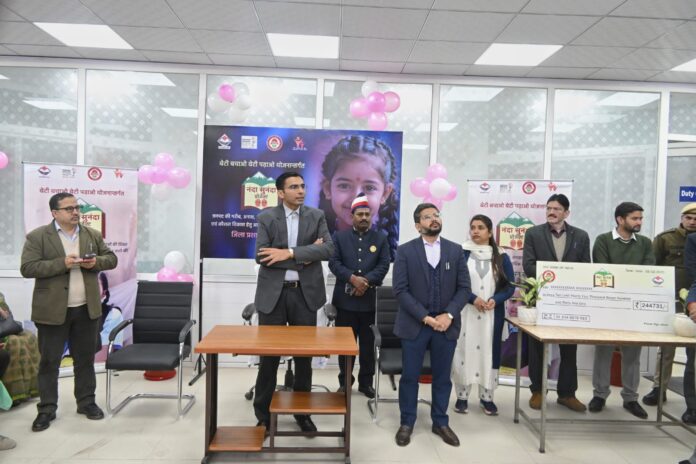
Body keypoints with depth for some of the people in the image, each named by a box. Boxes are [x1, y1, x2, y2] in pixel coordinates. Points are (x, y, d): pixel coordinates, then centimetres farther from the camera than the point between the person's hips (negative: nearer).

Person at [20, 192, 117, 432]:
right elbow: (27, 268, -13)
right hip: (52, 311, -3)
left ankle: (86, 402, 25)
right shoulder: (37, 237, -6)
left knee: (85, 359, 12)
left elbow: (112, 258, 9)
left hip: (86, 309, 3)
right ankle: (47, 409, 19)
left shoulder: (93, 235, 7)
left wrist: (95, 262, -13)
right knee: (49, 361, 6)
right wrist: (62, 263, -24)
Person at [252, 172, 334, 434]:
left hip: (305, 293, 1)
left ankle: (303, 412, 27)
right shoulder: (266, 217, 1)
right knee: (269, 355, 6)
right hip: (273, 294, -1)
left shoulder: (316, 216, 5)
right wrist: (303, 258, -14)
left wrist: (289, 252, -19)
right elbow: (261, 256, -11)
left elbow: (328, 249, -11)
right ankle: (263, 414, 23)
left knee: (304, 354, 10)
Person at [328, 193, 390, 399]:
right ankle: (344, 382, 20)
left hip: (371, 300, 1)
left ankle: (366, 382, 20)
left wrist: (366, 281, -16)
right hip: (345, 299, 0)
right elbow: (334, 262, -4)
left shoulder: (380, 239, 9)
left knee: (368, 344, 8)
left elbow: (384, 266, -1)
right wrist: (353, 278, -18)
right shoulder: (340, 237, 7)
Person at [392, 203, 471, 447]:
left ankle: (440, 422, 30)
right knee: (410, 376, 7)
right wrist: (425, 317, -15)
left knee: (442, 377, 12)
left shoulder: (455, 250, 5)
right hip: (414, 324, -2)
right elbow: (400, 290, -8)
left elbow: (464, 287, 2)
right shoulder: (405, 251, -3)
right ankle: (407, 423, 24)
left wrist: (449, 315, -11)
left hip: (446, 324, 2)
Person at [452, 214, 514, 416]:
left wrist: (495, 300, -13)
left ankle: (487, 398, 17)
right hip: (465, 313, -2)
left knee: (489, 352, 5)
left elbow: (510, 286, 5)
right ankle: (462, 396, 12)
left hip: (492, 315, 2)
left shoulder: (501, 257, 6)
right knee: (464, 351, 0)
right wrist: (473, 298, -16)